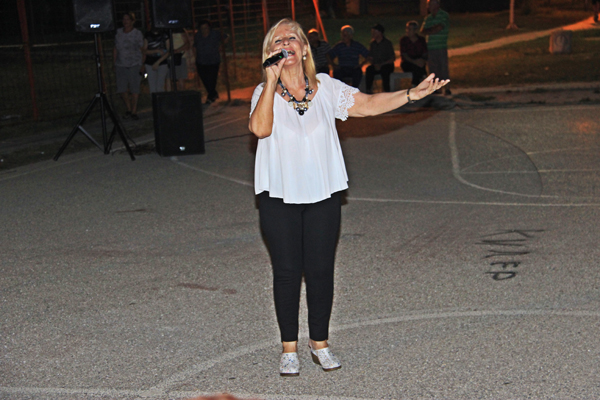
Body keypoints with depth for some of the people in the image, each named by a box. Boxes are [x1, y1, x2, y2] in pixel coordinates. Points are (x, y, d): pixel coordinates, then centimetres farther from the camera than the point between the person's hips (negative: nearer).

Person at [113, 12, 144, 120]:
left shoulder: (138, 34, 0)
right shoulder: (118, 32, 8)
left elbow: (141, 50, 0)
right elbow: (115, 49, 14)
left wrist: (141, 66, -5)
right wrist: (114, 64, 11)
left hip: (134, 65, -3)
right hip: (121, 65, 3)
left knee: (134, 89, -4)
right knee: (122, 89, 2)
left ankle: (134, 111, 4)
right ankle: (128, 110, 18)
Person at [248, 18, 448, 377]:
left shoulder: (326, 88, 4)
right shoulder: (265, 92, -2)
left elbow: (368, 104, 1)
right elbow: (260, 128, -21)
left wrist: (413, 94, -7)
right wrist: (272, 80, -19)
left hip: (323, 195, 2)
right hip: (279, 198, -1)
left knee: (321, 270, 6)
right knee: (287, 271, 4)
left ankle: (320, 342, 23)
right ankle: (290, 348, 18)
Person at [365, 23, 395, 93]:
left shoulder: (387, 43, -3)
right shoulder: (373, 42, 9)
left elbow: (393, 58, -5)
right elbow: (370, 58, 13)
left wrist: (381, 64, -15)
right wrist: (374, 64, -8)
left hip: (387, 65, -3)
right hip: (376, 66, 3)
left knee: (384, 70, -38)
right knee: (369, 69, -31)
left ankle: (386, 91, -31)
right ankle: (368, 90, -30)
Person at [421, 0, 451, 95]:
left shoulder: (444, 15, -1)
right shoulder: (428, 18, 16)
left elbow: (439, 28, -13)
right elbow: (423, 31, 7)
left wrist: (429, 30, 0)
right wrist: (434, 29, -6)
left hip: (441, 47, -5)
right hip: (430, 47, 5)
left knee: (443, 68, -6)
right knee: (433, 69, 4)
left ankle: (447, 89, -2)